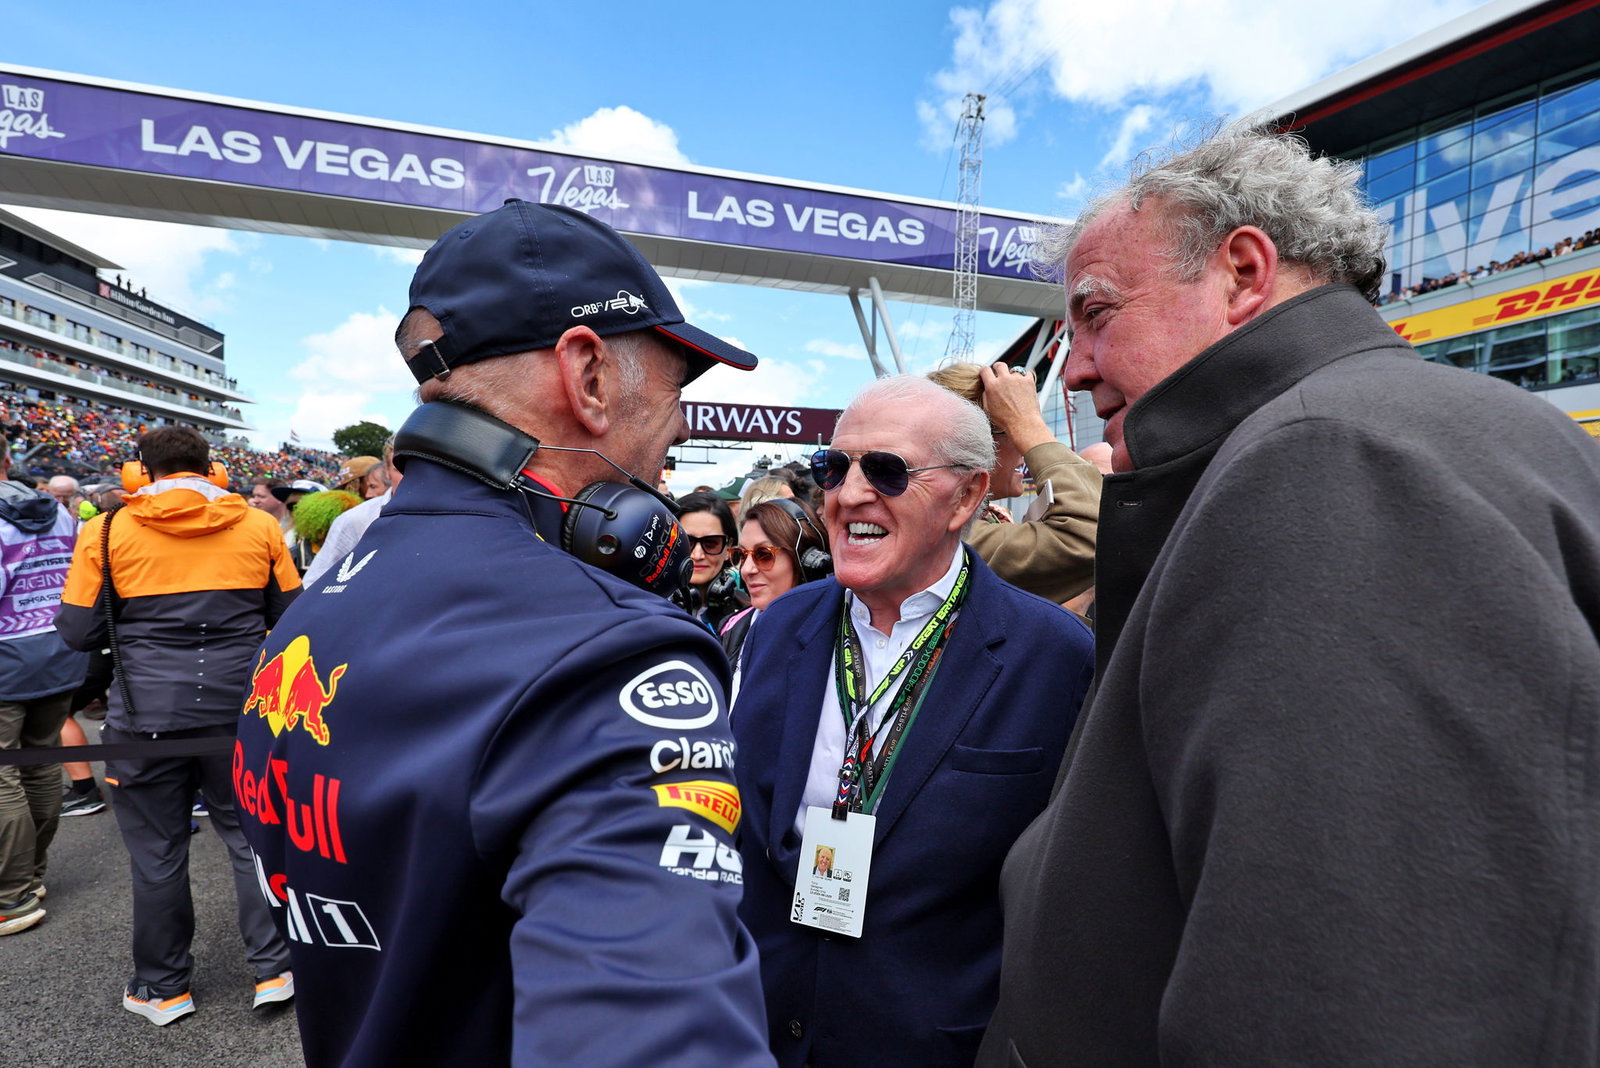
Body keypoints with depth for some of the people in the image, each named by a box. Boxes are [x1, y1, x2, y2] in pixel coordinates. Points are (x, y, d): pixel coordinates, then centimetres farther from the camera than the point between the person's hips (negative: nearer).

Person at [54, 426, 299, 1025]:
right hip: (241, 707, 1)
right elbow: (289, 615, 6)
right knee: (251, 837, 13)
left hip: (148, 712, -1)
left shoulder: (107, 531, -3)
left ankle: (163, 987, 27)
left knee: (157, 852, 13)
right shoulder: (258, 526, 1)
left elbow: (79, 631, 0)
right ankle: (273, 969, 19)